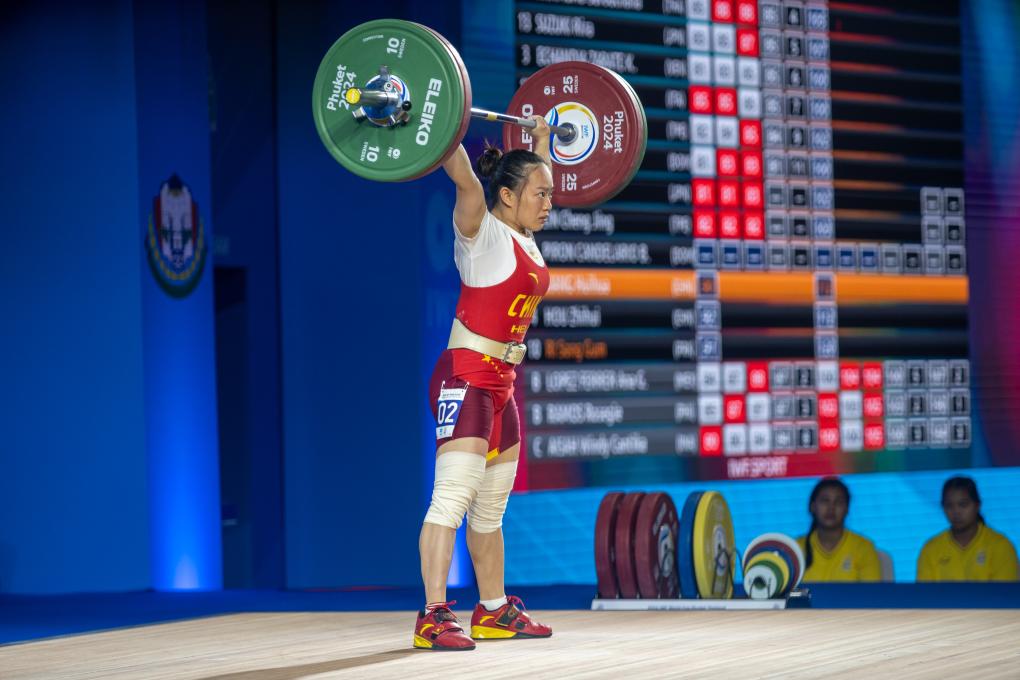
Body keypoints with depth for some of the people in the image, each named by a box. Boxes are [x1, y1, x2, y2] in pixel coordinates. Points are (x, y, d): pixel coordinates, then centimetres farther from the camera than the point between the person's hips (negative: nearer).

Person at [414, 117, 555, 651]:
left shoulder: (525, 239, 12)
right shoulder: (483, 233, -10)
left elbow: (536, 177, 32)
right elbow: (466, 181, -28)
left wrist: (542, 139, 38)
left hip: (500, 384, 9)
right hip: (465, 379, -9)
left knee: (491, 507, 14)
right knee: (453, 495, -16)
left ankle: (493, 612, 22)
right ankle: (433, 618, -21)